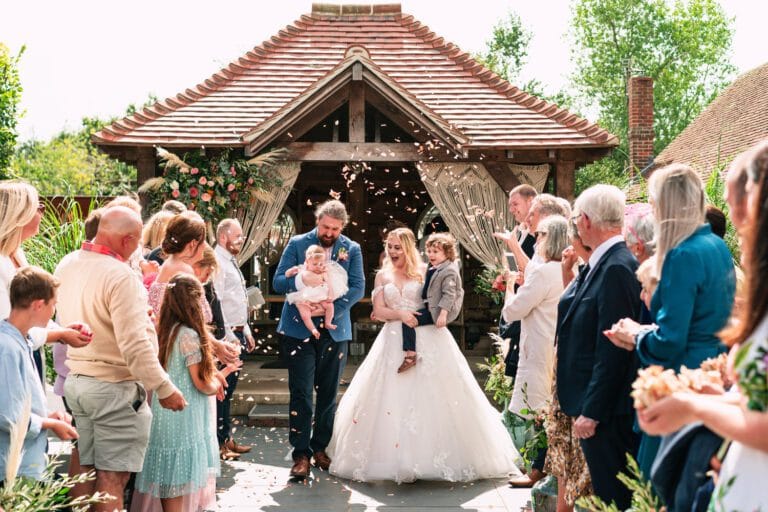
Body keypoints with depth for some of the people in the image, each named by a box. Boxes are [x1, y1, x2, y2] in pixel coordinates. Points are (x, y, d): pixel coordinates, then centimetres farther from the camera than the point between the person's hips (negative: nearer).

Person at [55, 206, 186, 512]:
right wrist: (164, 389, -16)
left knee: (84, 470, 15)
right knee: (112, 477, -1)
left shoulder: (66, 266, 5)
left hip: (75, 380, 8)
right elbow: (134, 345, -23)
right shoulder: (120, 275, -20)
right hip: (114, 386, -8)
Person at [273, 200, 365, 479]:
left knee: (328, 394, 9)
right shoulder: (297, 244, 1)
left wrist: (330, 308, -19)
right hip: (299, 329, -2)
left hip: (335, 331, 2)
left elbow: (358, 288, -4)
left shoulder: (352, 250, 4)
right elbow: (278, 281, -4)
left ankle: (320, 448, 22)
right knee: (301, 393, -5)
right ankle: (301, 454, 0)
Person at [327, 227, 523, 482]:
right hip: (395, 342, 3)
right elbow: (379, 310, 6)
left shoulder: (424, 272, 4)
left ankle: (439, 458, 2)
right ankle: (398, 460, 4)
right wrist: (399, 314, -12)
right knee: (392, 400, -3)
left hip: (428, 340, -2)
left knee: (434, 399, -5)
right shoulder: (383, 275, 12)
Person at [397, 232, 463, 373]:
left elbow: (449, 295, -23)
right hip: (430, 307, 11)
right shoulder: (433, 269, 14)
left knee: (408, 321, -21)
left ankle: (410, 356, -22)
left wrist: (443, 314, -29)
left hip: (439, 310, -11)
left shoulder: (449, 271, -17)